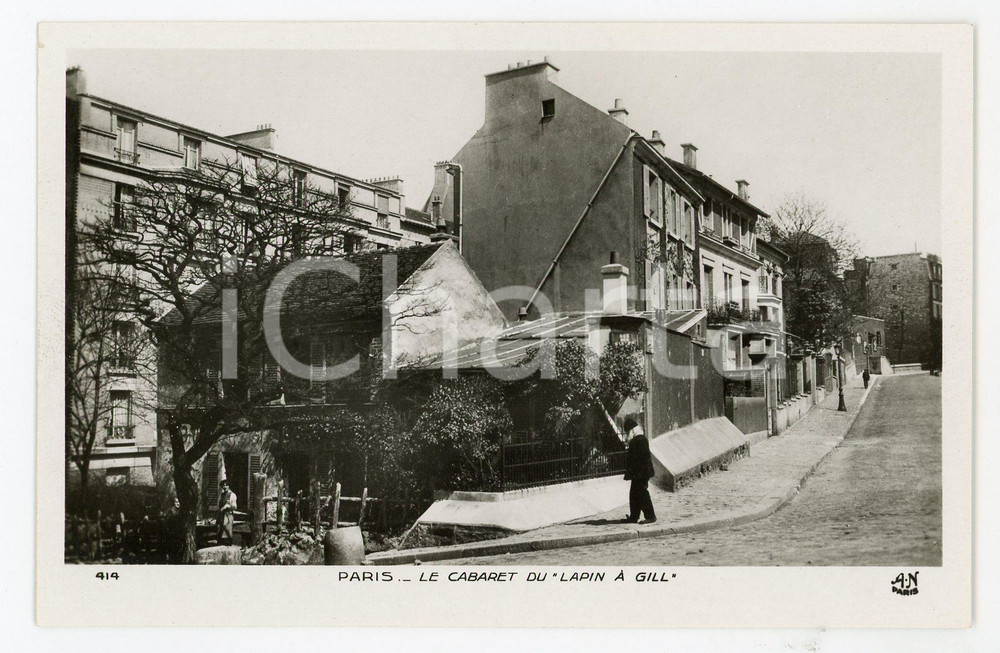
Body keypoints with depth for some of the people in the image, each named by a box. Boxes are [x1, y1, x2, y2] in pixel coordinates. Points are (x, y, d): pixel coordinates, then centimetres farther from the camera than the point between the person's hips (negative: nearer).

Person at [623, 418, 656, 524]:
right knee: (634, 494, 14)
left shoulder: (640, 440, -18)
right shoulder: (635, 439, 14)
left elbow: (644, 456, -23)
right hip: (638, 475, 11)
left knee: (642, 494, -5)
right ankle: (633, 517, 20)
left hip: (640, 474, -11)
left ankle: (650, 516, 2)